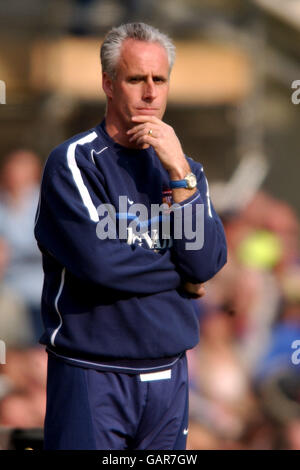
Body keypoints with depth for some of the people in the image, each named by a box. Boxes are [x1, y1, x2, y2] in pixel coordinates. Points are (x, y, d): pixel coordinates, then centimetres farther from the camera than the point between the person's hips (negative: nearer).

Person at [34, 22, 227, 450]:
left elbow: (206, 263, -4)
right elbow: (99, 260, -19)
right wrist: (181, 278, -5)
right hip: (92, 377, -5)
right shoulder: (73, 162, -6)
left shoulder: (183, 168, 11)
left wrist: (179, 173, -11)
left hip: (169, 377, 5)